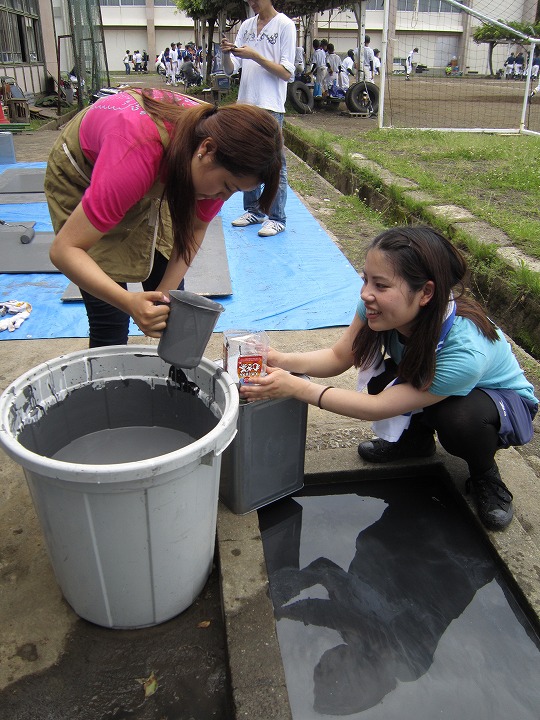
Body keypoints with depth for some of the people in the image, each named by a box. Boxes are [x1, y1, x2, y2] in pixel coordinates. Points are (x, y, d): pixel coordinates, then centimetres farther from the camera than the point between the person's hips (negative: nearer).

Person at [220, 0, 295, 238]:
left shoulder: (285, 25, -2)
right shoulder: (246, 25, 14)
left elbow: (287, 73, -10)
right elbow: (230, 69, 12)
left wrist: (254, 56, -16)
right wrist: (226, 53, -9)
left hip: (271, 107, -6)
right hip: (246, 103, 7)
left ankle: (277, 218, 2)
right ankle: (254, 211, 23)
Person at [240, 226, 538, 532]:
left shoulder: (465, 349, -42)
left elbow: (379, 407, -37)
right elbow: (339, 357, -17)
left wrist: (297, 388, -42)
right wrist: (281, 360, -35)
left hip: (505, 400, -5)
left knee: (459, 418, -38)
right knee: (382, 377, -24)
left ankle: (485, 474, -2)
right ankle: (416, 439, 10)